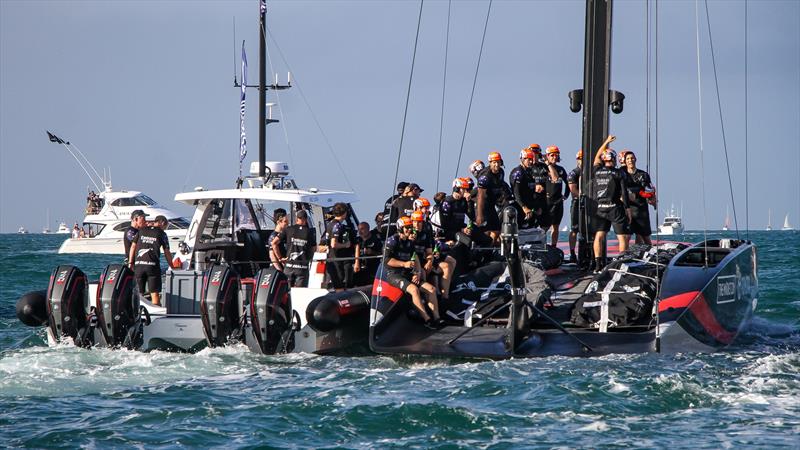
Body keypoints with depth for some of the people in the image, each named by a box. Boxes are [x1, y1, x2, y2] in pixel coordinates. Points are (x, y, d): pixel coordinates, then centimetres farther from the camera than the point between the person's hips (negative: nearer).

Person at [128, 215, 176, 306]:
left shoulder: (141, 231, 15)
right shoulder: (161, 234, 4)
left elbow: (133, 246, 10)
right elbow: (167, 253, 4)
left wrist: (130, 263, 12)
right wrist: (172, 267, 12)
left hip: (139, 264, 3)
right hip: (153, 265, -3)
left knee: (139, 293, 9)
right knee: (155, 293, -2)